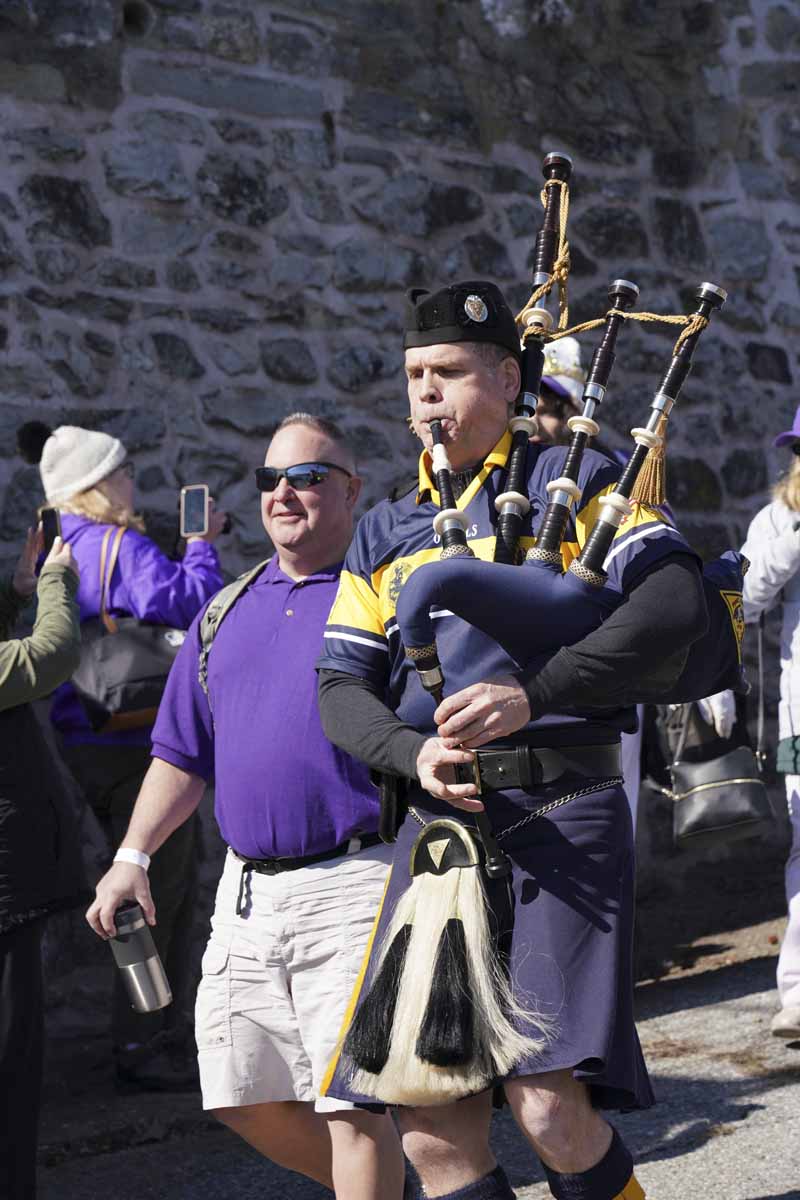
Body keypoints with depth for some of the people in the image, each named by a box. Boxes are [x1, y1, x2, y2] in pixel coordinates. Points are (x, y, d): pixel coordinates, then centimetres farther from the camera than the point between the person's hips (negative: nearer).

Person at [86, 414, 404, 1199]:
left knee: (352, 1103, -6)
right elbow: (184, 752, 19)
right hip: (248, 890, 7)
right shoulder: (228, 612, 17)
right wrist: (132, 857, 12)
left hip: (353, 882, -6)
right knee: (243, 1098, 10)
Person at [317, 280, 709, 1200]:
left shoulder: (572, 484, 5)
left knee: (552, 1109, -14)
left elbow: (675, 602, -10)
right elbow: (341, 689, 10)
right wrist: (414, 755, -12)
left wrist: (532, 694, -21)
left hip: (561, 812, -4)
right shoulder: (384, 533, 19)